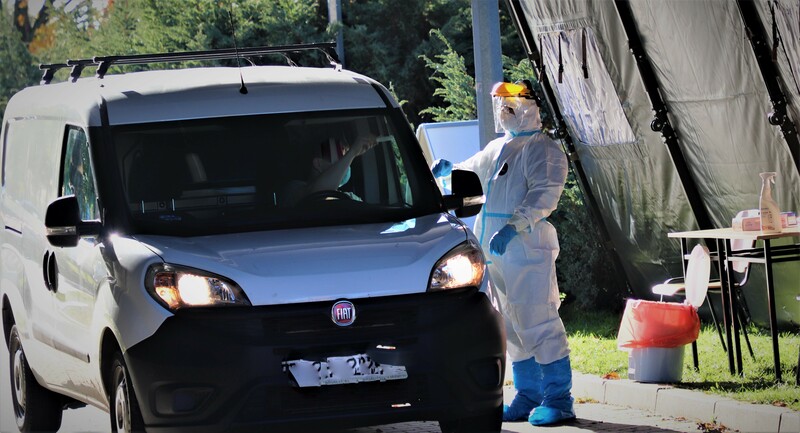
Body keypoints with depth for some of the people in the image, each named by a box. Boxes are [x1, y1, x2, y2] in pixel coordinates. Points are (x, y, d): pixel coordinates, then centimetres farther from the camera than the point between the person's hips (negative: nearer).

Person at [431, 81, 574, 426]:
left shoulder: (543, 150, -7)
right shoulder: (497, 149, 20)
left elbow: (543, 194, -19)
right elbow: (473, 171, 34)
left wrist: (513, 227, -30)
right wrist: (449, 170, 10)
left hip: (529, 247, -9)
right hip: (498, 253, 9)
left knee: (539, 323, -11)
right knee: (514, 327, 12)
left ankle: (558, 400, -8)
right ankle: (528, 397, 18)